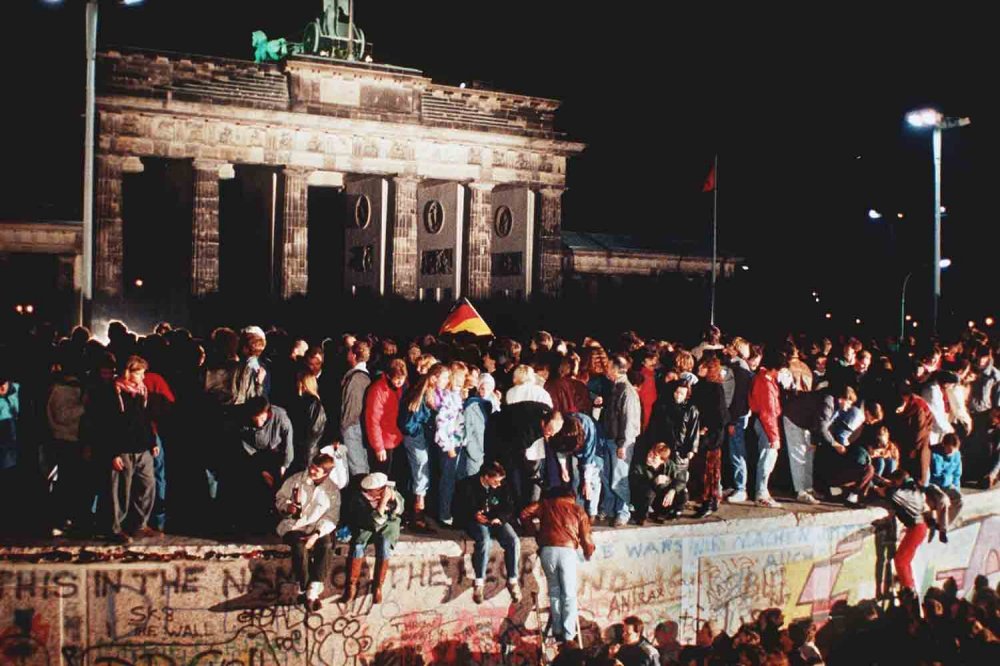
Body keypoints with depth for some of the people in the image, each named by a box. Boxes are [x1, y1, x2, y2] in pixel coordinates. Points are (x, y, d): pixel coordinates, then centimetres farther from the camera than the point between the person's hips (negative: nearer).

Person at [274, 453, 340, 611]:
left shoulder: (333, 490, 4)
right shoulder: (296, 479, 4)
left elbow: (331, 518, -2)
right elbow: (280, 498, 9)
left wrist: (316, 535, -17)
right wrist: (287, 507, -15)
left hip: (317, 528, 1)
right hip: (293, 526, -1)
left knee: (326, 546, -32)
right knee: (300, 547, -33)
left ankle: (313, 591, -30)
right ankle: (305, 590, -19)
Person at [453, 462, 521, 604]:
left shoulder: (502, 487, 5)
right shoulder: (466, 485, -6)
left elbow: (509, 508, 9)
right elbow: (456, 510, -2)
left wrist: (500, 518, -13)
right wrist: (473, 515, -18)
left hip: (496, 521, 4)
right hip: (474, 521, -4)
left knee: (514, 540, -25)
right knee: (484, 540, -37)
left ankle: (512, 580, -14)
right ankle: (478, 582, -28)